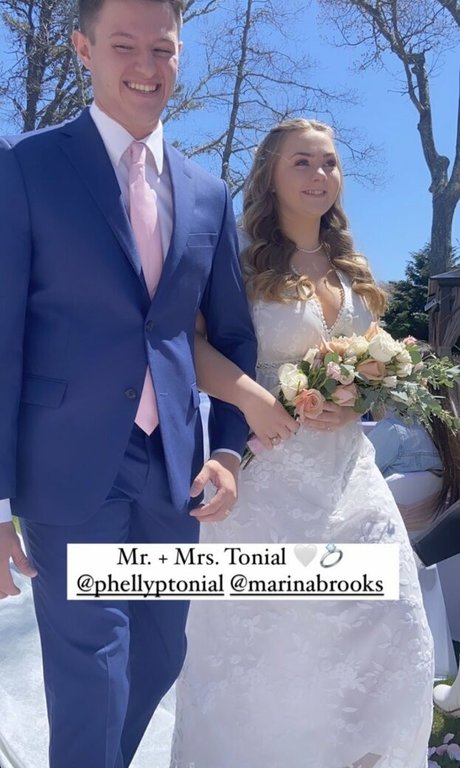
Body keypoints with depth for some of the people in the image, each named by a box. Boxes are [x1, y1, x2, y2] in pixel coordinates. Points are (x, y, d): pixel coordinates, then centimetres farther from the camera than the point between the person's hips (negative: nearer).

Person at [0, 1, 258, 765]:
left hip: (175, 467, 5)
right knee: (90, 674, 3)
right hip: (71, 466, -5)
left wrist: (229, 448, 3)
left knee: (161, 655, 19)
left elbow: (233, 334, 14)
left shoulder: (209, 193, 10)